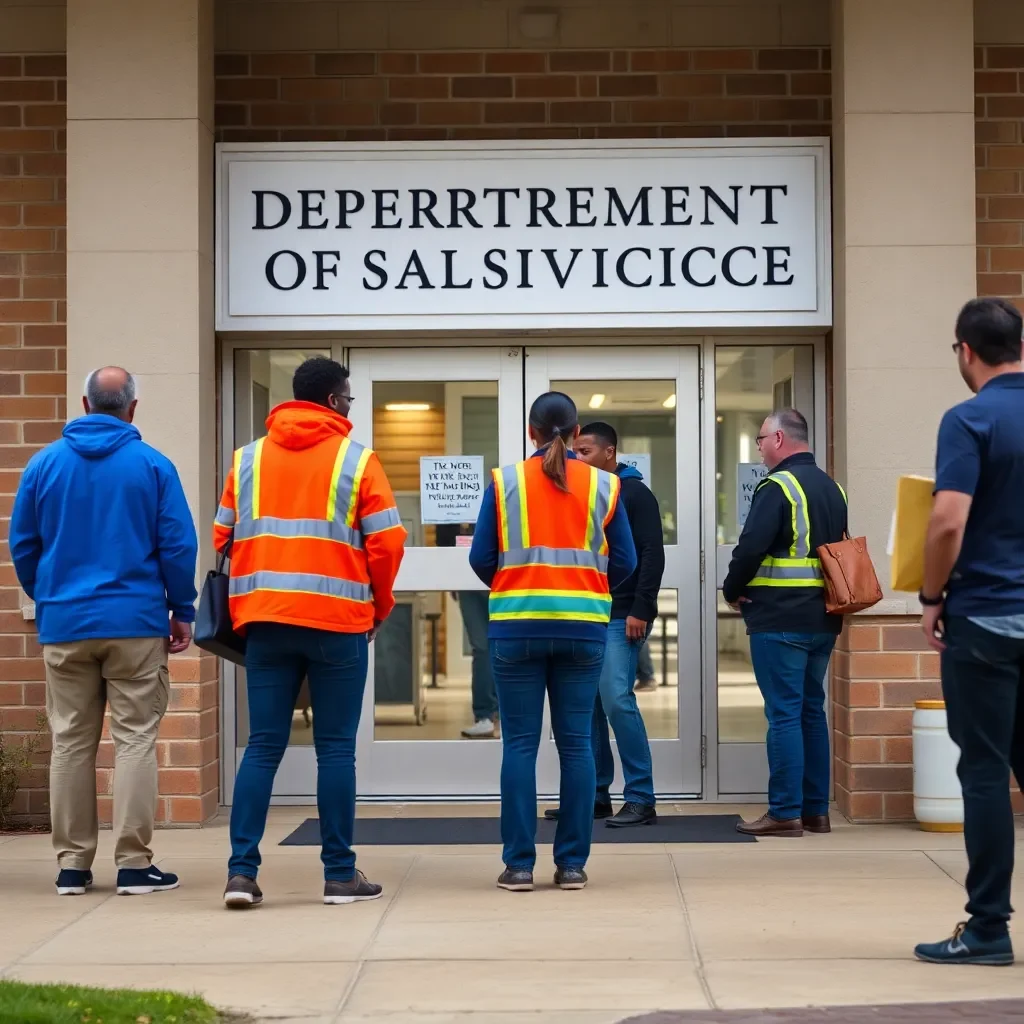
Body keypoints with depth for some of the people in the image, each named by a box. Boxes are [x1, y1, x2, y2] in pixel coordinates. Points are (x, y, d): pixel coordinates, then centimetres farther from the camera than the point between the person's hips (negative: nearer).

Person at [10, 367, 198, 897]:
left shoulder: (44, 463, 4)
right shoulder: (152, 465, -4)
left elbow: (21, 544, 8)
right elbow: (178, 544, -6)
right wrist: (182, 609, 4)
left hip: (64, 623, 3)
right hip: (136, 622, -2)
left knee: (71, 743, 8)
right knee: (135, 740, 1)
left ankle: (72, 864, 10)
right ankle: (134, 863, 0)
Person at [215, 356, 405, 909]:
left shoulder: (247, 459, 9)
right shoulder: (355, 460, -2)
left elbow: (223, 537, 11)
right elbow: (386, 542, -4)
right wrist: (378, 606, 11)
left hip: (264, 619, 3)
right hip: (338, 621, -3)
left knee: (263, 746, 5)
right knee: (336, 748, 4)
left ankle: (242, 870, -3)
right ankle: (340, 874, 8)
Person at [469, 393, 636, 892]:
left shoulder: (504, 482, 0)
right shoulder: (603, 485, 3)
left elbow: (481, 557, 0)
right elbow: (624, 561, 5)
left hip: (517, 626, -1)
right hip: (584, 627, 1)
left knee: (520, 744, 3)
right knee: (576, 743, 6)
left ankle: (519, 864, 2)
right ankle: (572, 863, 6)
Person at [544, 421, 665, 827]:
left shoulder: (635, 494, -5)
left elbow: (653, 555, -12)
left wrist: (641, 610, -19)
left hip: (621, 618, -7)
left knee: (617, 700, -14)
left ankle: (640, 799, -9)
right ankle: (595, 794, 14)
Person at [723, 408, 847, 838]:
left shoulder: (778, 487, -12)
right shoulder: (831, 488, 14)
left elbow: (750, 548, -19)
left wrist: (733, 590, -3)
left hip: (780, 619, -8)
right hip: (824, 619, 8)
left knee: (784, 713, -5)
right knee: (812, 710, 13)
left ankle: (785, 813, -4)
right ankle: (816, 810, 16)